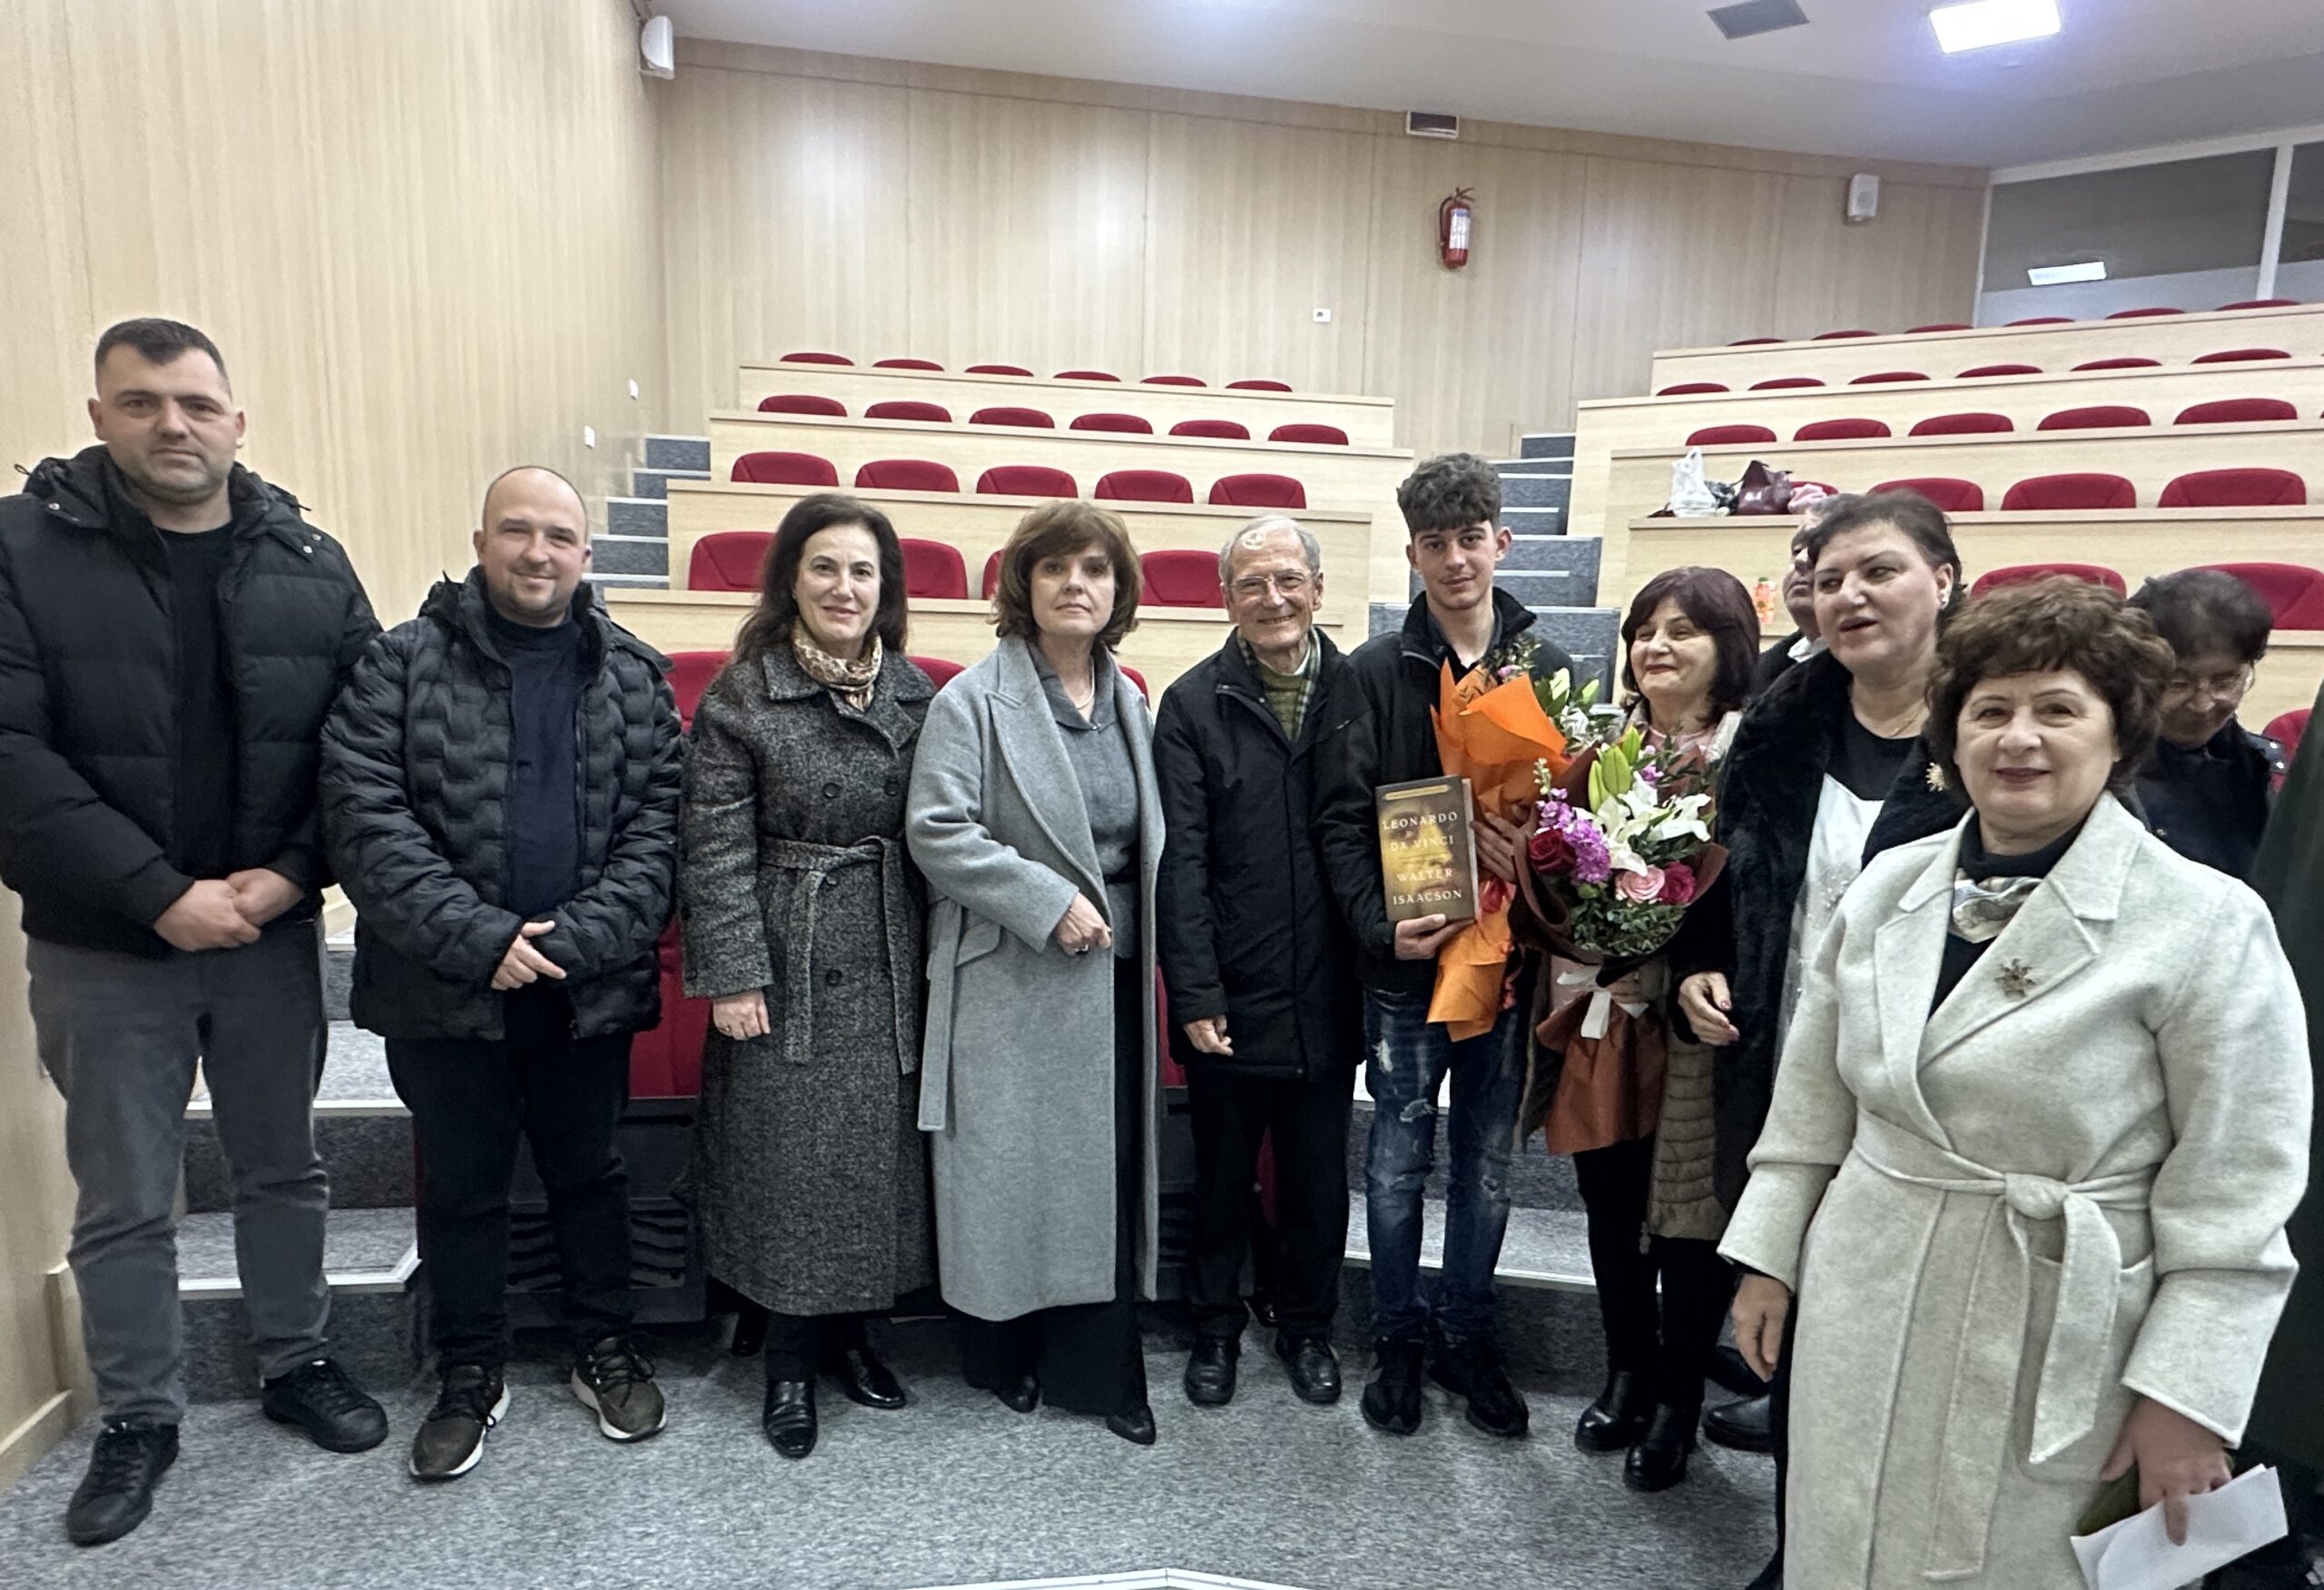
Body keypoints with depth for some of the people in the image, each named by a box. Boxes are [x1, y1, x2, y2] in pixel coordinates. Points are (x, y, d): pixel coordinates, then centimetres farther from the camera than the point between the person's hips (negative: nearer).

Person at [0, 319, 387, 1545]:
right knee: (122, 1204, 13)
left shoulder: (308, 563, -1)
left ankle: (297, 1362, 36)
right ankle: (137, 1417, 33)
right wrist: (158, 893, -19)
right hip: (102, 948, -2)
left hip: (273, 934, 2)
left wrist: (291, 873, -14)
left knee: (283, 1169, 17)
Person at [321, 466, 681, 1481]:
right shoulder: (403, 664, -3)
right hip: (446, 989, -1)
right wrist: (478, 938, -18)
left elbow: (659, 824, -4)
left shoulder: (633, 675, 2)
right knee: (460, 1188, 14)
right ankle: (469, 1376, 33)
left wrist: (581, 937, -16)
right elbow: (367, 818, -11)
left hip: (588, 988, 1)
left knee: (589, 1174, 16)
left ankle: (605, 1349, 35)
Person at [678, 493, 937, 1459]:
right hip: (790, 958, -4)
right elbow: (717, 848, -9)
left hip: (888, 962, 4)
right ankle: (792, 1360, 24)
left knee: (878, 1147, 11)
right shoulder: (740, 697, -6)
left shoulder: (913, 693, 5)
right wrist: (730, 974, -12)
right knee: (789, 1156, 5)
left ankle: (850, 1332, 31)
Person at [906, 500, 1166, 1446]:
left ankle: (1096, 1367, 23)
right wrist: (1049, 901, -17)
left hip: (1112, 977, 5)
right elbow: (936, 832, -15)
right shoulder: (974, 700, -8)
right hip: (1011, 979, -5)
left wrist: (1136, 923, 8)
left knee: (1107, 1170, 9)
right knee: (1013, 1167, 6)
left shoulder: (1129, 700, 11)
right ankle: (1004, 1357, 27)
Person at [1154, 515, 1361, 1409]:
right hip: (1231, 996, -1)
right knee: (1222, 1174, 17)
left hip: (1328, 995, 2)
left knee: (1318, 1177, 17)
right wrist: (1194, 992, -12)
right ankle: (1216, 1326, 38)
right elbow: (1180, 860, -8)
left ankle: (1308, 1325, 40)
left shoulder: (1358, 692, 0)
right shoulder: (1193, 704, -4)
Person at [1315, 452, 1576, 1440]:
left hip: (1508, 953, 2)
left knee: (1487, 1163, 14)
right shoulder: (1378, 671, -2)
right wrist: (1381, 927, -17)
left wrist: (1535, 852, -14)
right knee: (1399, 1160, 9)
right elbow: (1342, 819, -6)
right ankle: (1398, 1339, 29)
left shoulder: (1546, 667, 5)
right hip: (1405, 958, -2)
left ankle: (1466, 1336, 32)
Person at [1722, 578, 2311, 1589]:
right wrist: (1768, 1258, 9)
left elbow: (2235, 1192, -9)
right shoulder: (1889, 885, 2)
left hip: (2051, 1342, -4)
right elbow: (1813, 1099, 8)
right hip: (1861, 1313, 4)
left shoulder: (2208, 924, -11)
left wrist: (2186, 1394, -10)